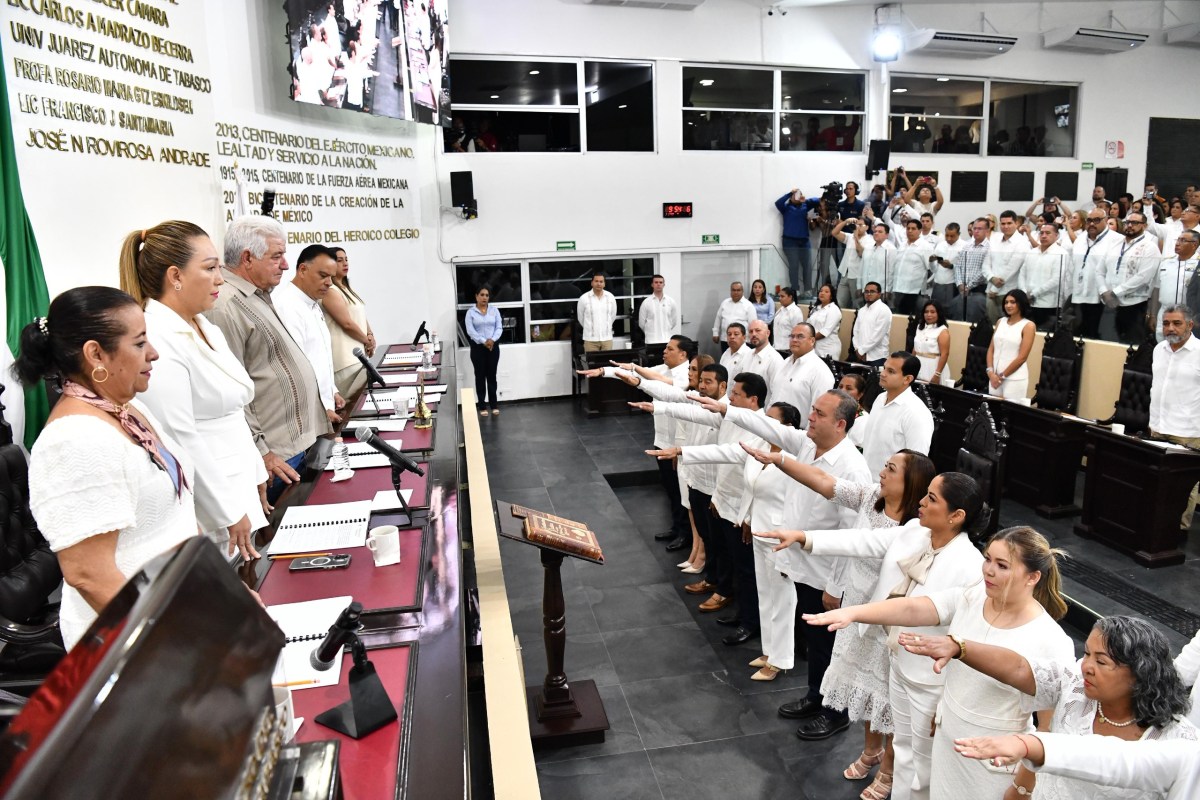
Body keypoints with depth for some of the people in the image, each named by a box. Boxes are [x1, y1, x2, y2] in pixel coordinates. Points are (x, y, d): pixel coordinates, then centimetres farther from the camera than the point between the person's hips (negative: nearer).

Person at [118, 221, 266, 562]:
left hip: (238, 492, 9)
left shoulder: (206, 329, 10)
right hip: (210, 511, -9)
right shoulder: (157, 341, -19)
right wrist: (230, 513, -16)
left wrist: (257, 473, 19)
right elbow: (180, 440, -21)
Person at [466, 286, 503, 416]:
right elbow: (470, 331, -10)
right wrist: (483, 341, -21)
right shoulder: (470, 312, -2)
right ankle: (482, 406, 10)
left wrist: (492, 339, -18)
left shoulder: (494, 310, 6)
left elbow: (499, 328, 0)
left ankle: (494, 405, 15)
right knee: (480, 376, 3)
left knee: (492, 375, 7)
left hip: (493, 346, 2)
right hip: (478, 347, -2)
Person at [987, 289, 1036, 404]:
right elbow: (991, 349, 8)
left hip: (1015, 379, -5)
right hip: (994, 376, 5)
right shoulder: (1000, 322, 9)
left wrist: (1002, 376, -9)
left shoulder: (1028, 325, -6)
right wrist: (990, 372, -5)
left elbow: (1022, 357, -11)